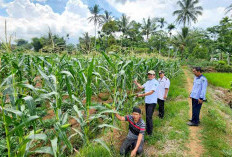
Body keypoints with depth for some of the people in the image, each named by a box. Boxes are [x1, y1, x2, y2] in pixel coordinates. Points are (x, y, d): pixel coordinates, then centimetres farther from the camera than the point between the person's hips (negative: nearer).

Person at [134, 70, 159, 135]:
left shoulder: (155, 82, -12)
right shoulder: (147, 82, 14)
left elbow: (151, 92, -21)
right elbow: (141, 87, 22)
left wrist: (142, 95, -23)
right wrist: (136, 83, 14)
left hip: (152, 102, -7)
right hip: (147, 101, 8)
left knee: (149, 117, -9)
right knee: (147, 117, 15)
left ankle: (150, 132, 5)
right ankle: (147, 129, 30)